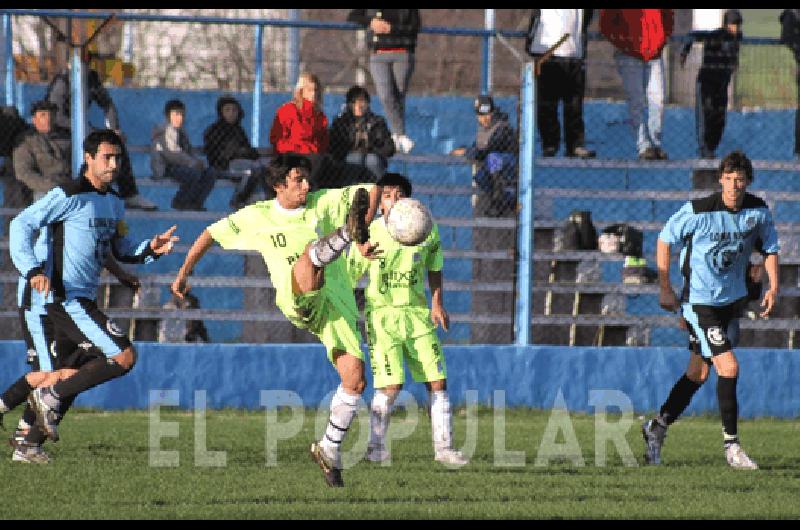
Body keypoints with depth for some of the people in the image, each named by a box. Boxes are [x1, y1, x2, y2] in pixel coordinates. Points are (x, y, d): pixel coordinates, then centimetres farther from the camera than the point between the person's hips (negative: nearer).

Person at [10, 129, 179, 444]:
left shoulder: (114, 202, 15)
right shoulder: (69, 196, -11)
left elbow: (122, 251, 22)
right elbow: (21, 225, -14)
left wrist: (151, 249, 2)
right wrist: (33, 270, -26)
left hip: (84, 299, 9)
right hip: (66, 297, -9)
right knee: (124, 356, -16)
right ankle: (50, 397, -9)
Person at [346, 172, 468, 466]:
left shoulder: (426, 229, -1)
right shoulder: (369, 233, -9)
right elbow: (350, 277, -1)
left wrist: (437, 304, 6)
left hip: (418, 312, 3)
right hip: (382, 313, -3)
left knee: (438, 381, -1)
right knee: (391, 385, -13)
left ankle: (443, 447, 10)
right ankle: (376, 446, 5)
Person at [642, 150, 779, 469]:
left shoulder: (758, 211, -5)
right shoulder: (698, 211, -18)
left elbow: (770, 248, 12)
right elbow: (665, 240, -4)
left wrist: (773, 288, -3)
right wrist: (665, 289, -2)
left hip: (733, 299, 6)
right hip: (700, 301, -6)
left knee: (699, 373, 13)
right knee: (728, 367, -15)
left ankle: (657, 427, 30)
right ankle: (731, 444, -5)